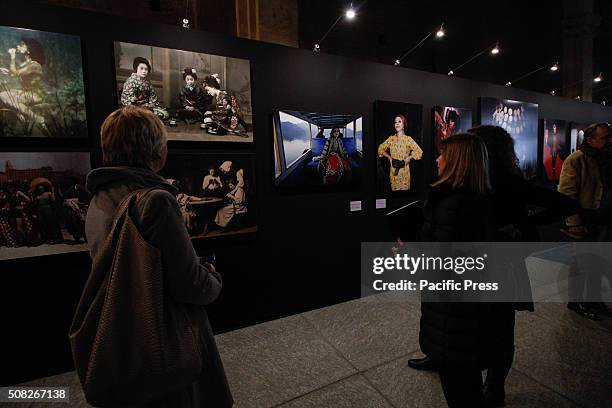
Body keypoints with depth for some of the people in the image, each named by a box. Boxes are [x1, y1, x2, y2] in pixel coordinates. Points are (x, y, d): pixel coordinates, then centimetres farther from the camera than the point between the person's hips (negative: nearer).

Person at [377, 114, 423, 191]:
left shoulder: (408, 139, -7)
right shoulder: (391, 138, 2)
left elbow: (419, 152, -7)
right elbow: (381, 148, 12)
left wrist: (408, 158, -12)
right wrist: (389, 157, 2)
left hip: (404, 169, -3)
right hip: (393, 169, 3)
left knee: (404, 189, 4)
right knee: (394, 189, 10)